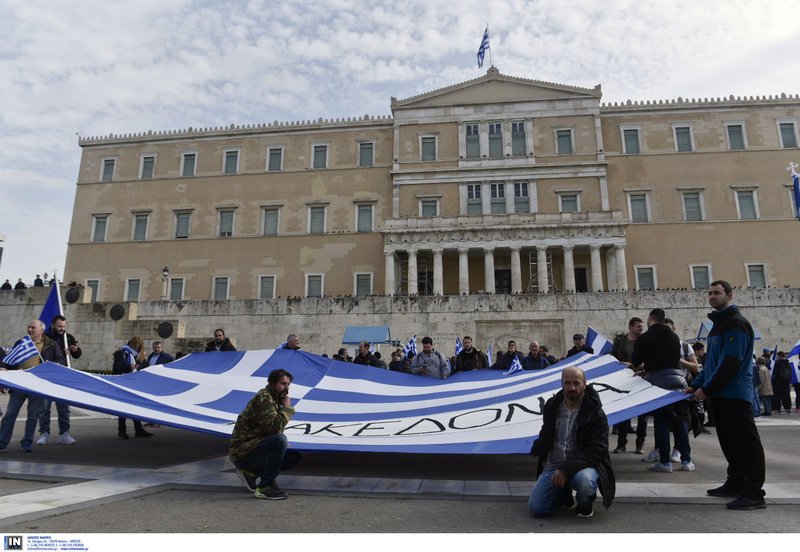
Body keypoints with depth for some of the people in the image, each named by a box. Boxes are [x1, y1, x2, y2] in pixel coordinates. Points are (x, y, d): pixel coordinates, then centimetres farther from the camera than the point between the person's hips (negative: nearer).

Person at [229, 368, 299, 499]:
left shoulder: (274, 400, 14)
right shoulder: (263, 398, -17)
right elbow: (275, 427, -26)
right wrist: (287, 407, -15)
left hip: (252, 447, 10)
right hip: (242, 453, -10)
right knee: (280, 440, -31)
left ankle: (250, 472, 12)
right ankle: (264, 487, -18)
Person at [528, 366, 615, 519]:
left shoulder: (595, 414, -10)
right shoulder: (552, 406, 5)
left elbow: (597, 450, -18)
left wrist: (567, 468, -26)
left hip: (582, 465, -3)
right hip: (552, 466, 3)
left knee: (585, 482, -40)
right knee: (536, 509, -13)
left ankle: (585, 505, 0)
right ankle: (565, 494, 20)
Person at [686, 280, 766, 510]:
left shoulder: (736, 323, -12)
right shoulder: (718, 324, 18)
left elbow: (730, 363, -19)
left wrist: (706, 388, -17)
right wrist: (695, 385, 13)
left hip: (734, 394, -10)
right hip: (719, 394, 10)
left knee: (746, 442, -4)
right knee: (729, 442, 15)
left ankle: (754, 493, 0)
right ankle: (736, 483, 25)